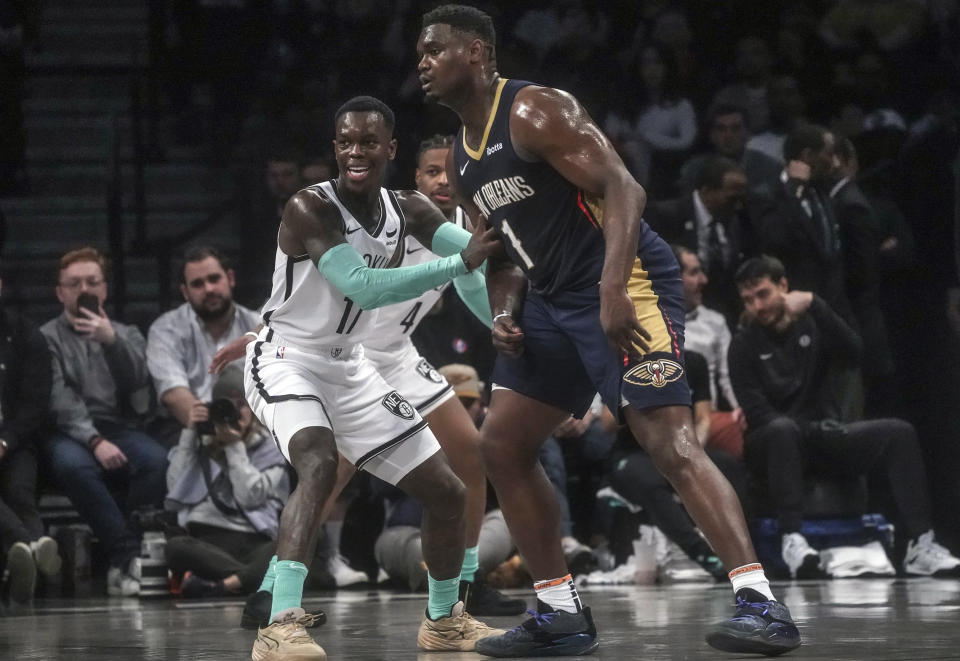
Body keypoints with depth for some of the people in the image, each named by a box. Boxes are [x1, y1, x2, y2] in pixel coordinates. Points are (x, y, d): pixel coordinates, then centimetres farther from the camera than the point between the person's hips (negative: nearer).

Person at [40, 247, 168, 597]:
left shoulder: (127, 335, 22)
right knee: (73, 464, -38)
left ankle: (122, 565, -31)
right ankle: (131, 554, -36)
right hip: (70, 434, -2)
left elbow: (139, 382, 1)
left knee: (156, 460, -32)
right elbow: (60, 400, -4)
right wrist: (95, 440, -19)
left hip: (120, 430, 2)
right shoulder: (47, 338, 12)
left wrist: (111, 341, -14)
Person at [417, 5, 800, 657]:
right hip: (555, 299, 10)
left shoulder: (534, 111, -13)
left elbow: (622, 190, -21)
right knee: (501, 444, 8)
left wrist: (612, 292, -33)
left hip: (626, 282, -10)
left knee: (670, 442, -19)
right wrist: (505, 313, 2)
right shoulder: (463, 160, 16)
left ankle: (763, 604, -23)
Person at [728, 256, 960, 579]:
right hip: (774, 441, -4)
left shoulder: (811, 325, 9)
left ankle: (920, 545, -26)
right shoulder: (745, 343, 1)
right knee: (783, 429, -39)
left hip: (823, 435, 4)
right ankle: (792, 539, -44)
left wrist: (815, 306, -19)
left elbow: (853, 352, -12)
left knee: (899, 432, -17)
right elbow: (756, 412, -9)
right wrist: (791, 430, -23)